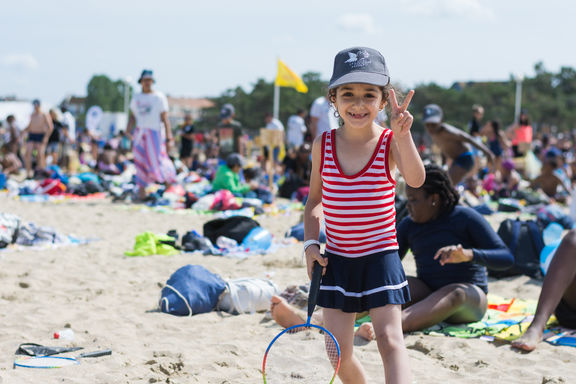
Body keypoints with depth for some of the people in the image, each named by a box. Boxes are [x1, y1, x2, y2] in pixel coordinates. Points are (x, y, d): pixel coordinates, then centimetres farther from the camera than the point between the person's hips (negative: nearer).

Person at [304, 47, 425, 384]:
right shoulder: (324, 145, 0)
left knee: (390, 339, -15)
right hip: (336, 259, 3)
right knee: (339, 353, 5)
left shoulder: (390, 142, -9)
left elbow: (416, 179, -29)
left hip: (380, 257, -3)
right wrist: (311, 242, 0)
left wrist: (402, 134, -42)